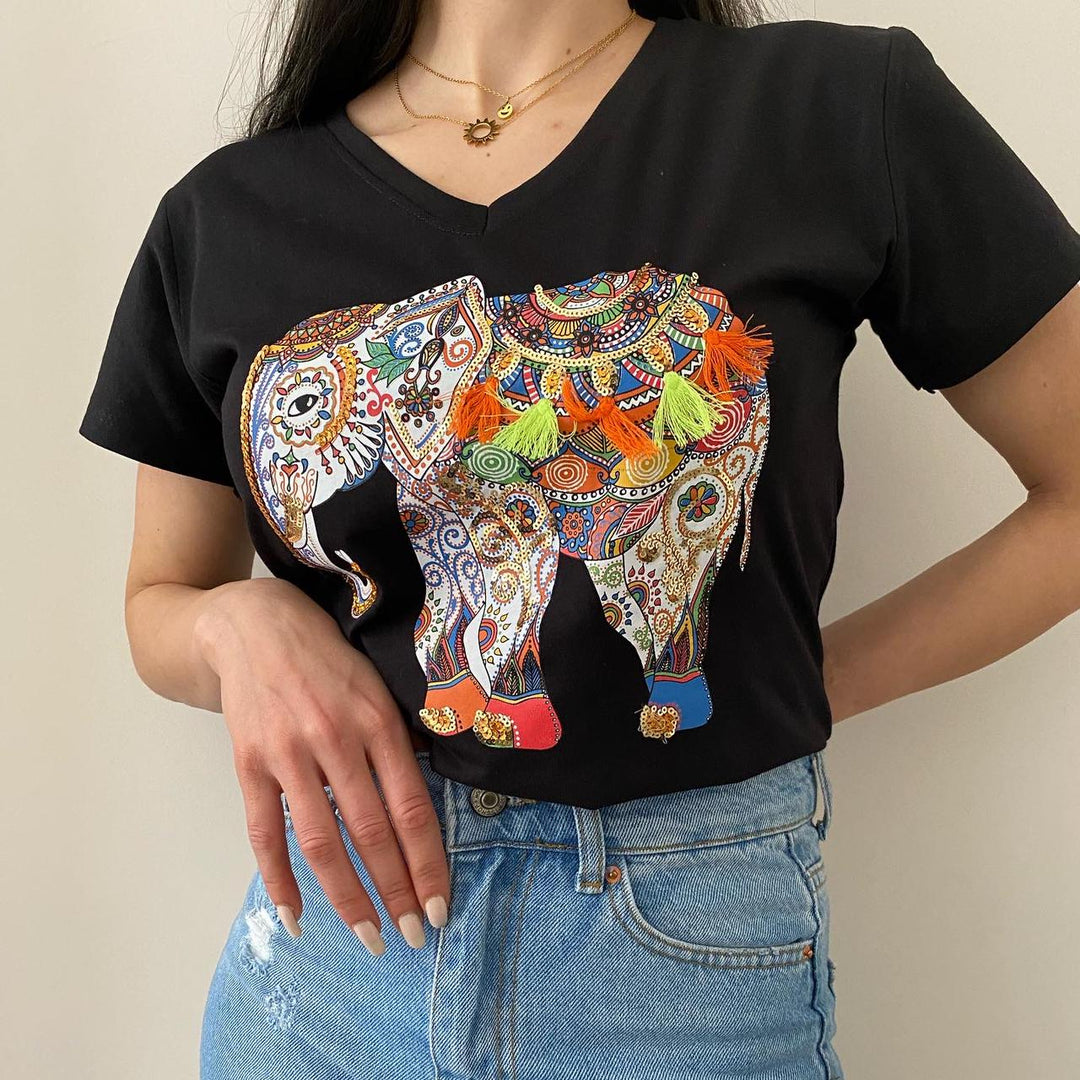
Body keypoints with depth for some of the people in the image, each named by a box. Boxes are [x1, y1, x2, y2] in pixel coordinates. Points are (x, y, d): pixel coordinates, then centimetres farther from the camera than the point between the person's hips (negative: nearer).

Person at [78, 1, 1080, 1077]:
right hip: (337, 908, 3)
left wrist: (797, 690, -7)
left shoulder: (846, 108, -9)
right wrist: (241, 625, -13)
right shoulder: (223, 212, -1)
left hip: (694, 947, -2)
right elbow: (158, 605, 10)